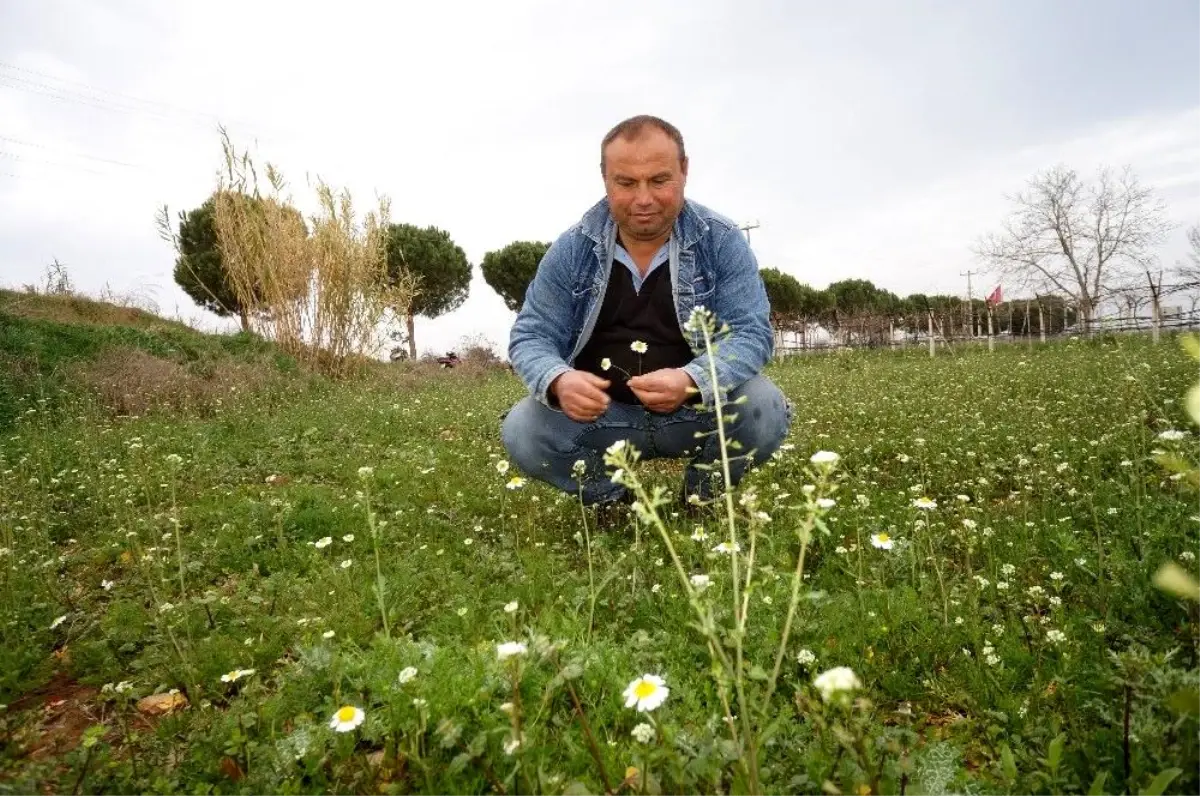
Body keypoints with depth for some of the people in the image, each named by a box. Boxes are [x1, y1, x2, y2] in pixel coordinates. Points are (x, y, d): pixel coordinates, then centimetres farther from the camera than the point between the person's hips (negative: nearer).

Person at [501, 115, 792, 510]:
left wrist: (691, 382, -36)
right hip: (600, 415, 1)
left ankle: (701, 495, 3)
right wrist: (559, 381, -30)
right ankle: (615, 500, 4)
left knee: (765, 410, -29)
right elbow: (530, 336, -4)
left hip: (700, 410, 0)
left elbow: (752, 331, -14)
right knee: (521, 431, -23)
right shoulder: (571, 250, -4)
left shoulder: (721, 241, -7)